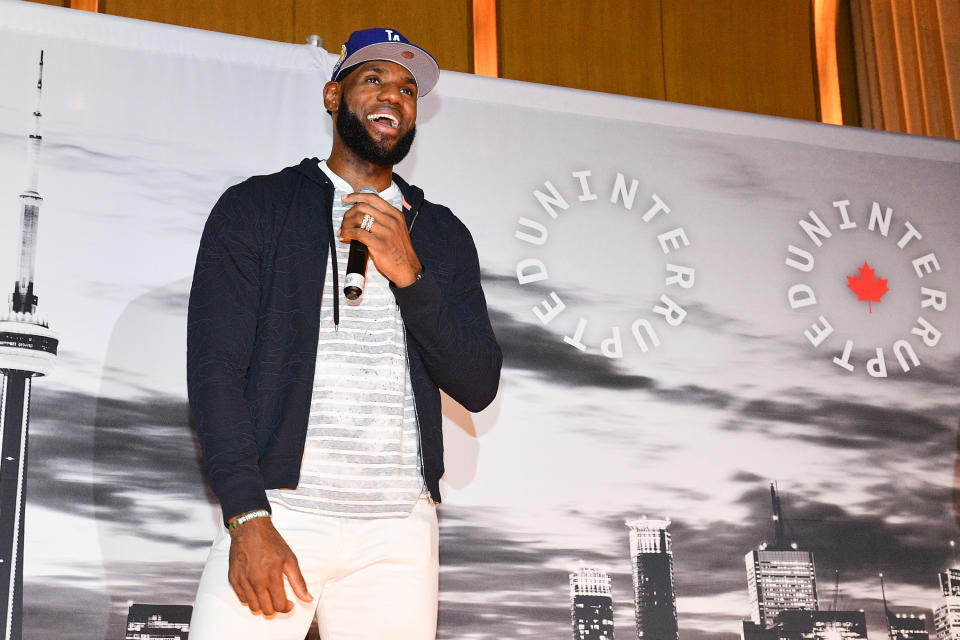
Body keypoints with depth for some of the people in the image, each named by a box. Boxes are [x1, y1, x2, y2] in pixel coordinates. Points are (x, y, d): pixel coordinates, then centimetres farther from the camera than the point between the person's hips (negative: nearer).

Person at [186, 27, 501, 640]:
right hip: (276, 513, -2)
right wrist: (249, 520, -13)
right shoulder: (255, 208, 6)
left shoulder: (442, 234, 14)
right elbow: (214, 370, -3)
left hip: (400, 529, 3)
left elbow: (479, 386, 5)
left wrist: (409, 274, -10)